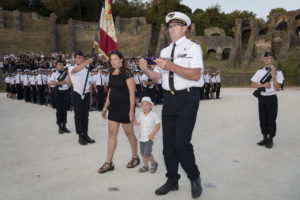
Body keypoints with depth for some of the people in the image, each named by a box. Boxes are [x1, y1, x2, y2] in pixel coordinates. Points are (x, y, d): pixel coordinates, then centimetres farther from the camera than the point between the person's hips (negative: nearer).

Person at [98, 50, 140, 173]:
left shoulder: (126, 73, -12)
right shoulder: (111, 74, 8)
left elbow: (132, 93, -15)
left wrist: (131, 110, -19)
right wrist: (105, 107, 15)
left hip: (125, 107, -6)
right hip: (114, 107, 7)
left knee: (129, 133, 7)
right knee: (112, 133, 5)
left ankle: (135, 157, 27)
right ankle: (109, 163, 12)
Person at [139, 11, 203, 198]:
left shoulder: (193, 47, -4)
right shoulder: (165, 51, 15)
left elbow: (196, 75, -17)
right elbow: (156, 76, 12)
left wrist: (171, 66, -26)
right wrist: (145, 70, -8)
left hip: (188, 98, -6)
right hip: (169, 98, 6)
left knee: (182, 142, -11)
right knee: (168, 142, 10)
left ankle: (195, 178, 17)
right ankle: (172, 181, 28)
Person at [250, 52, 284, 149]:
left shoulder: (277, 72, -3)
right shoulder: (259, 72, 5)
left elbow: (277, 88, -9)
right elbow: (253, 84, 0)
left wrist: (273, 77, -20)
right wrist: (263, 85, -14)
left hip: (271, 98, -3)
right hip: (261, 97, 3)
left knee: (271, 119, 3)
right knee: (263, 119, 10)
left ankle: (270, 140, 16)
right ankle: (265, 138, 25)